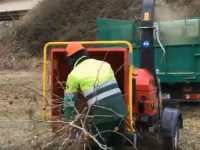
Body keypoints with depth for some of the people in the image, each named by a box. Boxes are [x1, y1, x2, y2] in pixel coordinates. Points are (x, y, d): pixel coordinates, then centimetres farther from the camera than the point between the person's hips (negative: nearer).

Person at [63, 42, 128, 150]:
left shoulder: (74, 74, 2)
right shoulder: (104, 64, 15)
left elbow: (68, 100, 10)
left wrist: (68, 120, 25)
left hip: (102, 115, -5)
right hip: (120, 110, 6)